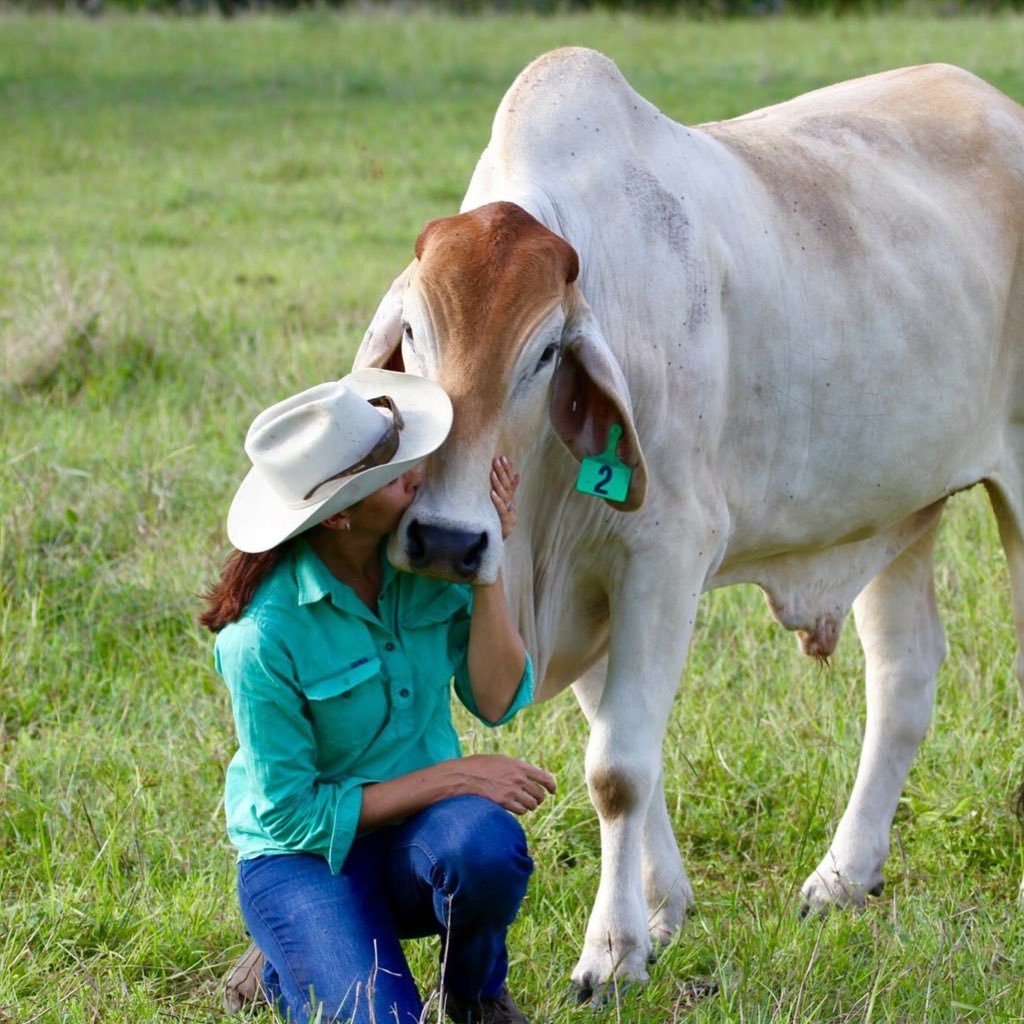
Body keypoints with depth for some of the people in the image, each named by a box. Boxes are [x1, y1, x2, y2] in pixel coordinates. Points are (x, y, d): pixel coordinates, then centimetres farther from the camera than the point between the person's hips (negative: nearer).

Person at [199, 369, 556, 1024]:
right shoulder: (264, 632, -24)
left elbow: (499, 700, -9)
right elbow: (293, 813, -17)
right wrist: (452, 778, -19)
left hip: (422, 834, 3)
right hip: (306, 858, -3)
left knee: (486, 844, -33)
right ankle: (286, 968, 11)